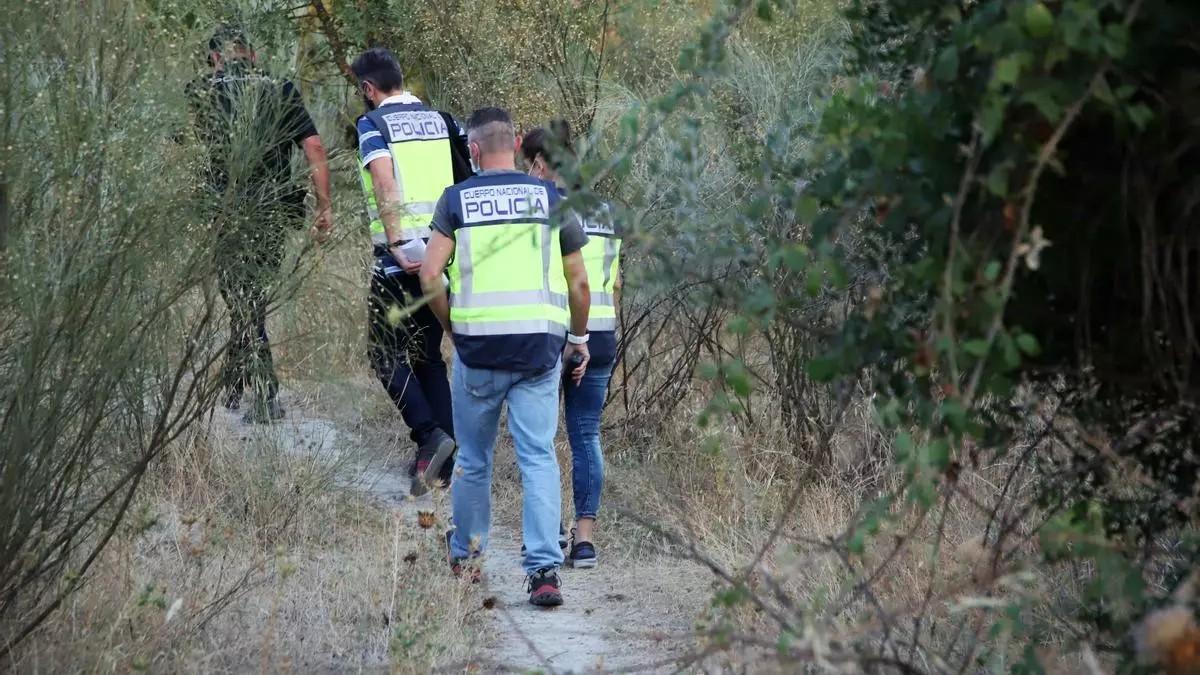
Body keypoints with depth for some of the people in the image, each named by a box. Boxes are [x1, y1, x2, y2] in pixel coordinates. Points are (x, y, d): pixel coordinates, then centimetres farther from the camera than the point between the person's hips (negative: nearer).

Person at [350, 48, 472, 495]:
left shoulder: (373, 123, -4)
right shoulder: (441, 120, 13)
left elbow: (385, 182, -20)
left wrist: (397, 243, -21)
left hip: (402, 254, -6)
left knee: (386, 354, 2)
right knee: (429, 353, 14)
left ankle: (430, 436, -17)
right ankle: (447, 460, 11)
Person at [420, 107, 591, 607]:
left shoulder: (457, 200, 1)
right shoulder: (550, 197, 5)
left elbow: (430, 276, -6)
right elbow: (578, 281, 8)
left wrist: (452, 329, 9)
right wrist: (579, 336, 23)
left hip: (478, 346, 0)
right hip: (540, 346, 0)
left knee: (473, 458, 15)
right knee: (539, 457, 0)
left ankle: (464, 555, 31)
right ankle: (544, 568, -12)